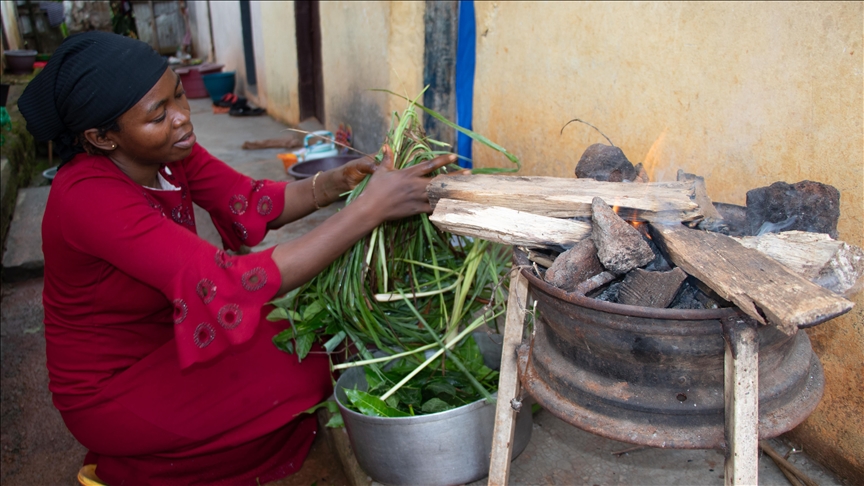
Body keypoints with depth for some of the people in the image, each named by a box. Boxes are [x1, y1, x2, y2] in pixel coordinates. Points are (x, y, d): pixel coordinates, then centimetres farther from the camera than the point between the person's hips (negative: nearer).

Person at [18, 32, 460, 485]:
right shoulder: (90, 197, -33)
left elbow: (251, 204, -7)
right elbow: (230, 286, -41)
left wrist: (337, 182, -26)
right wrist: (369, 210, -43)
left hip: (161, 345, 7)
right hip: (110, 394, -7)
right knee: (303, 378, -12)